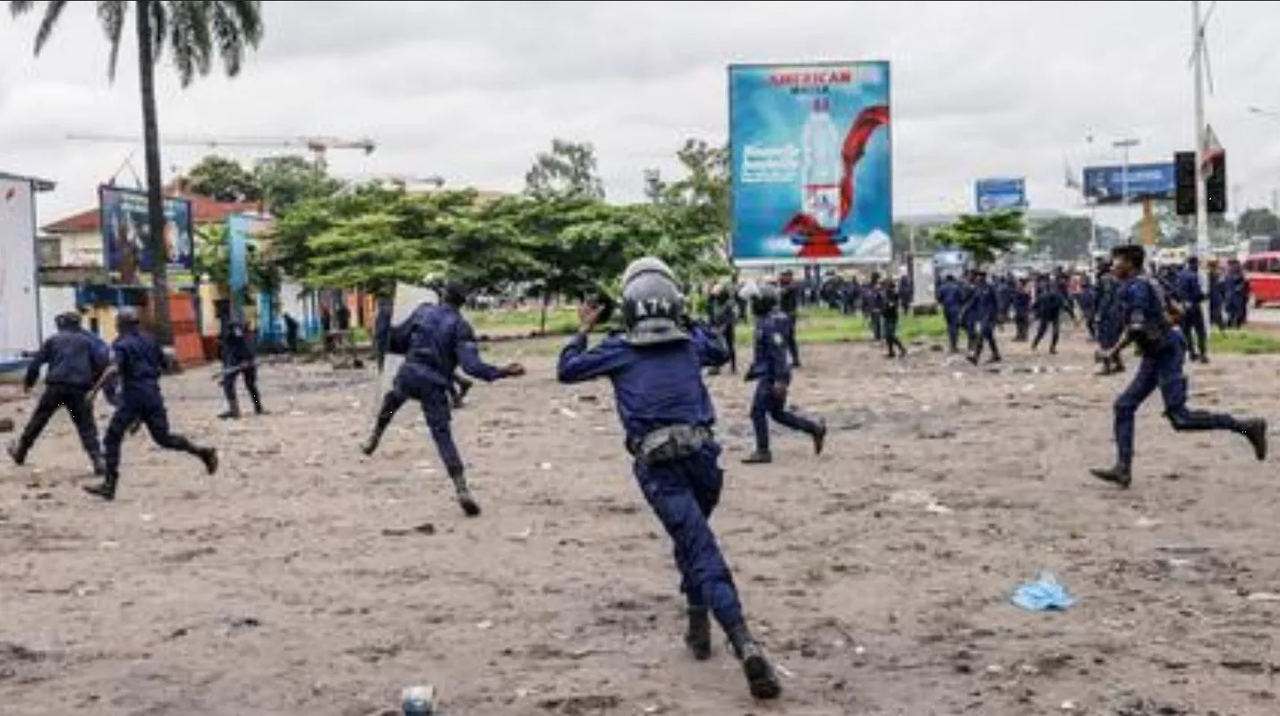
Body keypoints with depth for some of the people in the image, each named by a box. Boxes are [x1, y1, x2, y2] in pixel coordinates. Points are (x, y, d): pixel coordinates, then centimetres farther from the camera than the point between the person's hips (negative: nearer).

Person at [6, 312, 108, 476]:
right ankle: (98, 461, -10)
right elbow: (102, 364, 4)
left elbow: (36, 362, 8)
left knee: (38, 420, 16)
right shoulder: (86, 341, 13)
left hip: (56, 386, 0)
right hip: (79, 389, 0)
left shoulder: (53, 340, 13)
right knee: (86, 426, 1)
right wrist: (93, 383, 16)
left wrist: (29, 382, 21)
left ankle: (20, 451, 27)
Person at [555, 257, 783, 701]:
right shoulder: (691, 343, 15)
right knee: (693, 541, 29)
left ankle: (746, 646, -28)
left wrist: (583, 330, 33)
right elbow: (721, 351, 39)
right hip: (702, 457, 3)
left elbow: (566, 370, 20)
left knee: (703, 555, -13)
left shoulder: (618, 350, 8)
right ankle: (698, 626, 32)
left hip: (660, 467, -3)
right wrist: (687, 322, 41)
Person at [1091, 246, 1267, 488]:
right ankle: (1122, 468, 2)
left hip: (1166, 353, -10)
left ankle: (1246, 427, -3)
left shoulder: (1134, 287, -14)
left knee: (1180, 418, -11)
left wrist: (1115, 350, -14)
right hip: (1155, 357, 10)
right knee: (1124, 406, 5)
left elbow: (1136, 328, -24)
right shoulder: (1148, 283, 15)